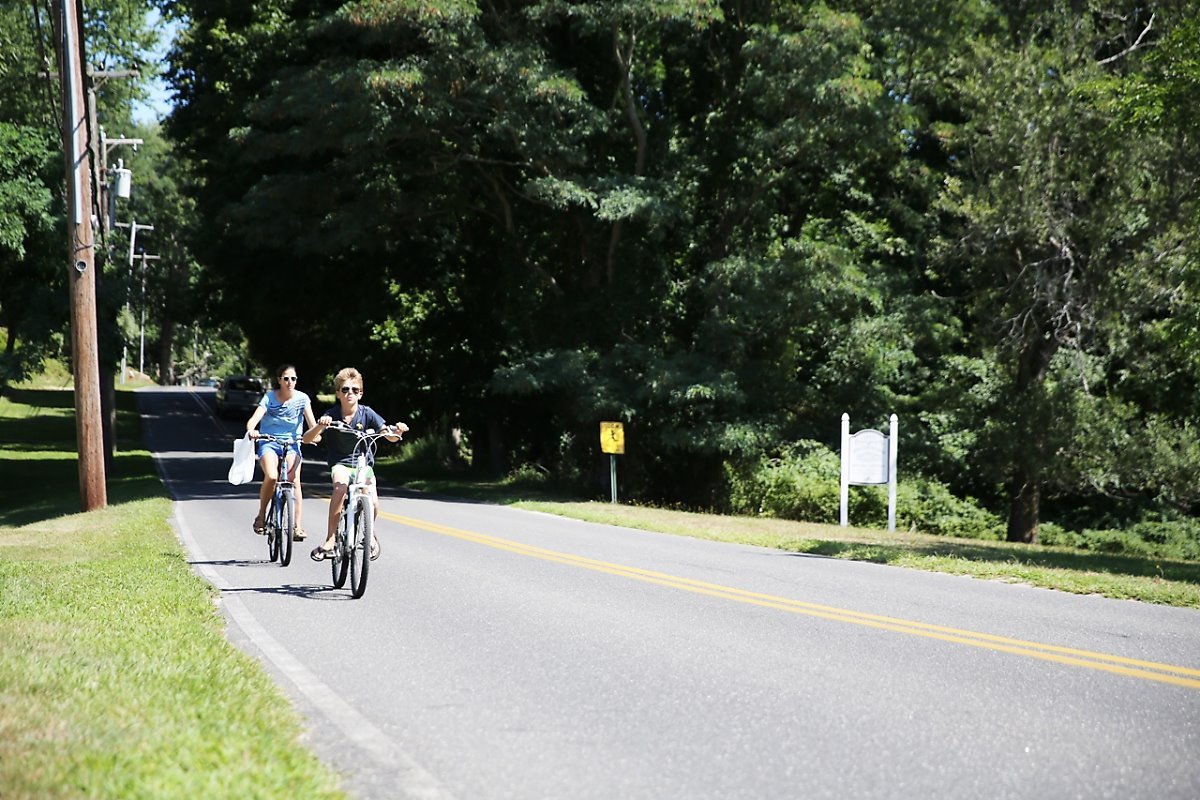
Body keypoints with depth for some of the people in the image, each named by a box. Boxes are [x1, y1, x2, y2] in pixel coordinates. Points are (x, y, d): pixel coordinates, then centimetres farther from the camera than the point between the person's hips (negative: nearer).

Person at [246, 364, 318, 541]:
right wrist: (251, 430, -40)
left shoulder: (302, 398, 0)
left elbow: (311, 420, -12)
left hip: (292, 444, 1)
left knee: (294, 480, -21)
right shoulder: (269, 398, -4)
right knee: (271, 477, -27)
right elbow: (254, 418, -17)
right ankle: (261, 515, -4)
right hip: (269, 442, -1)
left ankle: (297, 526, -17)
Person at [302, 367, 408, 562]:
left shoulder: (367, 413, -9)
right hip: (340, 463, -1)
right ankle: (330, 540, -32)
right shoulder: (332, 415, -12)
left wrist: (397, 430, -34)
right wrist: (320, 426, -41)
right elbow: (307, 439, -21)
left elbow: (390, 437, -11)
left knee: (373, 506, -19)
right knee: (341, 485, -36)